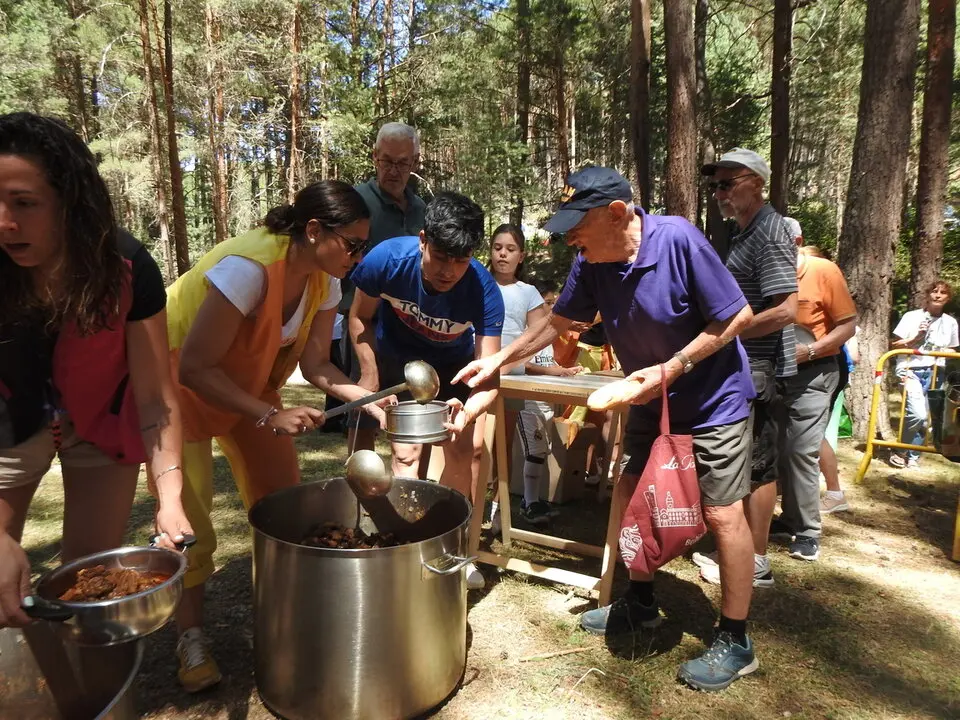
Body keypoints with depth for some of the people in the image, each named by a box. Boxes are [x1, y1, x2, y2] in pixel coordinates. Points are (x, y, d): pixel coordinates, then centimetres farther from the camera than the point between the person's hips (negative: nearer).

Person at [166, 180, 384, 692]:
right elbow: (194, 368, -32)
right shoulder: (248, 267, -36)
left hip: (249, 384, 7)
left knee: (281, 497, 3)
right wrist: (271, 416, -34)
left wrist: (372, 401, -24)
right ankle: (190, 637, 14)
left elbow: (315, 364, -11)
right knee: (187, 517, -4)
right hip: (179, 383, -6)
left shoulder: (324, 280, -13)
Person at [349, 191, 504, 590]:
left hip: (452, 361, 1)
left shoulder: (484, 291, -34)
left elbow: (488, 374, -33)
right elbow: (361, 319, -13)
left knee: (468, 447, -3)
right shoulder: (387, 259, -33)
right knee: (407, 452, -12)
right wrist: (370, 381, -15)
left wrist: (469, 412, -53)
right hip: (396, 355, -1)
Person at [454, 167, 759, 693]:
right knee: (630, 495, 12)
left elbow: (738, 316, -21)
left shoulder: (678, 240, -27)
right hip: (653, 399, 6)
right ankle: (641, 604, 33)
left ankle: (735, 643, 16)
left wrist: (670, 369, -25)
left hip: (713, 399, -6)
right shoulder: (591, 263, -11)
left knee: (722, 515, -2)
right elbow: (556, 322, 3)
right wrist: (497, 361, 0)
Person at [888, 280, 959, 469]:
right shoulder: (911, 316, -1)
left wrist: (945, 353, -1)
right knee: (918, 414, -20)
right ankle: (898, 451, 0)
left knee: (925, 417, 2)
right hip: (911, 370, -4)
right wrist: (915, 338, -14)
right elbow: (893, 346, -1)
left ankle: (913, 456, 17)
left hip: (935, 373, 4)